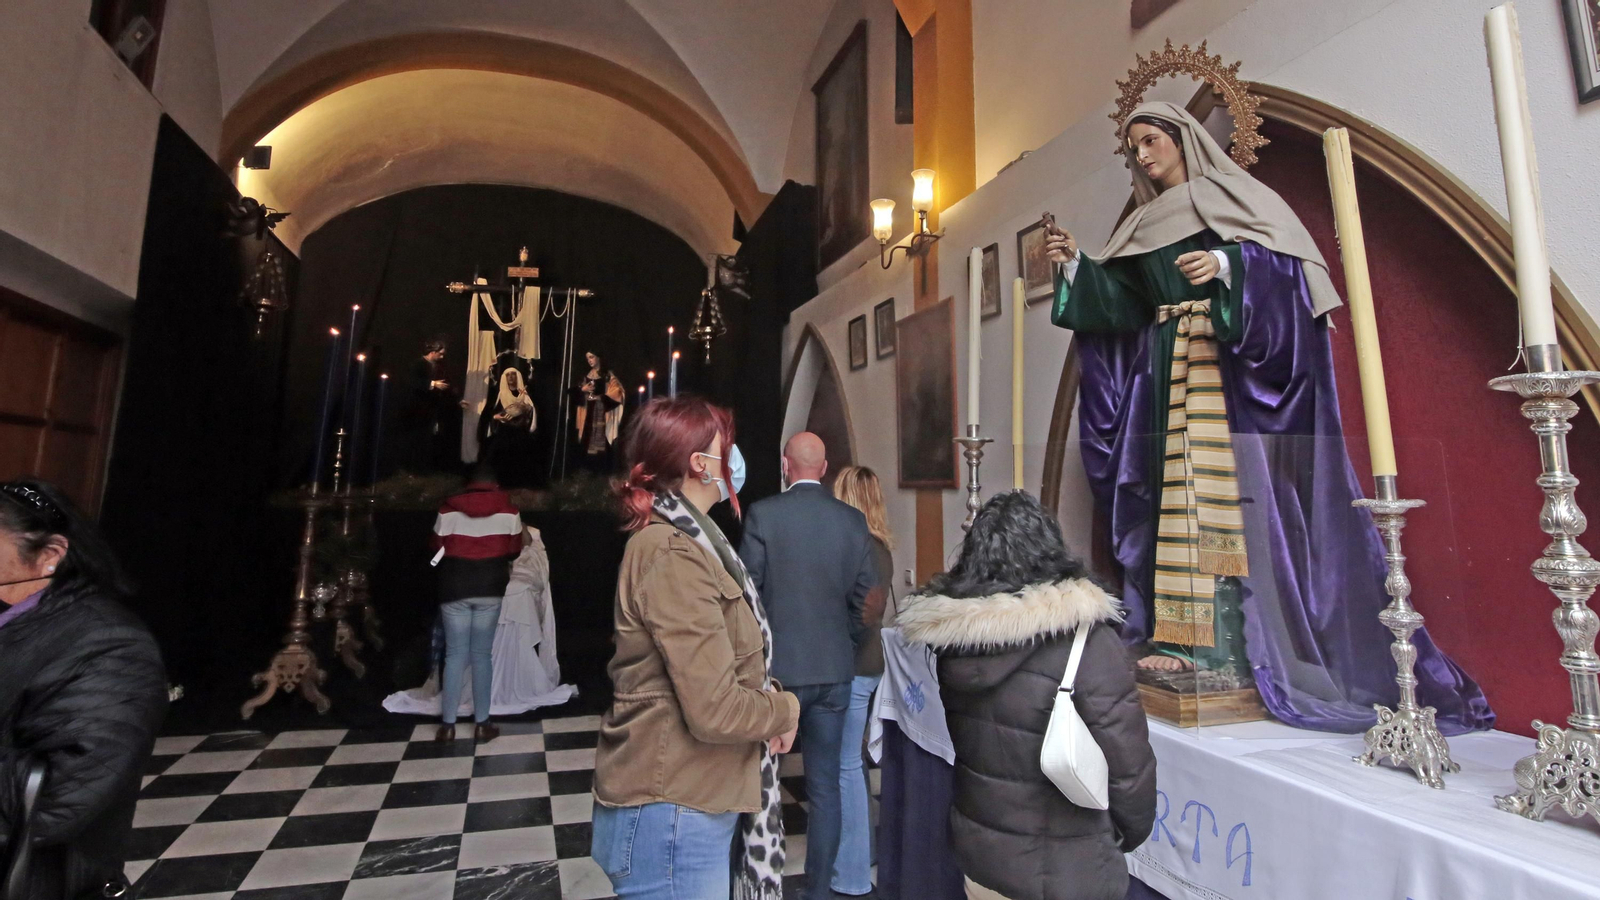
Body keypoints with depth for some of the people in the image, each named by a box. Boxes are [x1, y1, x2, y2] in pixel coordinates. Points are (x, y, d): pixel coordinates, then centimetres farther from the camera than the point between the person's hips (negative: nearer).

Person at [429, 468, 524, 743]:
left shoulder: (448, 509, -1)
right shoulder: (508, 511, 0)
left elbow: (437, 547, 10)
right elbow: (514, 551, 8)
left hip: (455, 589, 0)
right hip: (489, 589, 0)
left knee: (455, 655, 8)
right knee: (482, 655, 7)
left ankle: (448, 725, 10)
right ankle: (482, 724, 10)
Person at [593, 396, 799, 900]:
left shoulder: (685, 541, 8)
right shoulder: (672, 557, -24)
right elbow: (715, 711, -26)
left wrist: (766, 700, -3)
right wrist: (786, 708, -8)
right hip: (674, 817, -9)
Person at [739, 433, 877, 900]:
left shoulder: (763, 513, -11)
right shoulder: (854, 520, -2)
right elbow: (866, 599, 1)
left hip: (777, 668, -2)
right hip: (834, 670, 3)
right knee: (825, 786, 14)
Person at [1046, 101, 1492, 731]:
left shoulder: (1236, 196, 9)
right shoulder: (1143, 226, 23)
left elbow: (1288, 262, -5)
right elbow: (1122, 303, 15)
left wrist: (1226, 264, -22)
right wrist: (1075, 265, 6)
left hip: (1234, 372, -5)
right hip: (1167, 375, 5)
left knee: (1235, 493, -12)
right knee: (1176, 496, -2)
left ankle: (1244, 648, -9)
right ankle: (1184, 640, 0)